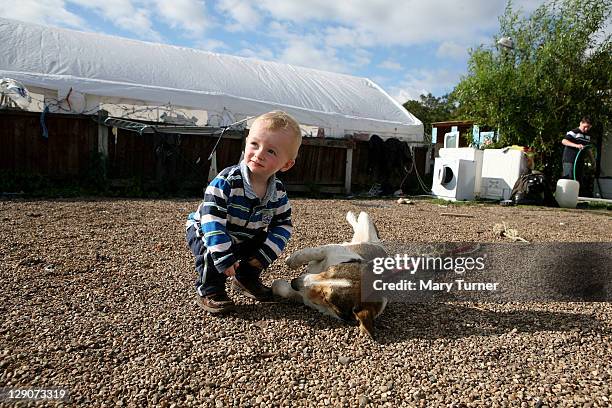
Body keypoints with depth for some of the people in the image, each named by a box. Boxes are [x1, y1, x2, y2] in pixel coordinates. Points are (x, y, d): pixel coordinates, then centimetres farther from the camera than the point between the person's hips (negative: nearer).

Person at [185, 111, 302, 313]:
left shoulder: (278, 192, -15)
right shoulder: (226, 181, -33)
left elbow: (283, 224, -10)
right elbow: (212, 221, -36)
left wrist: (264, 255, -22)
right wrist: (225, 258, -39)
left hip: (244, 239, 5)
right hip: (204, 231, -5)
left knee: (272, 243, -4)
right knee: (211, 251, -32)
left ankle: (246, 279, 19)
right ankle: (209, 290, -4)